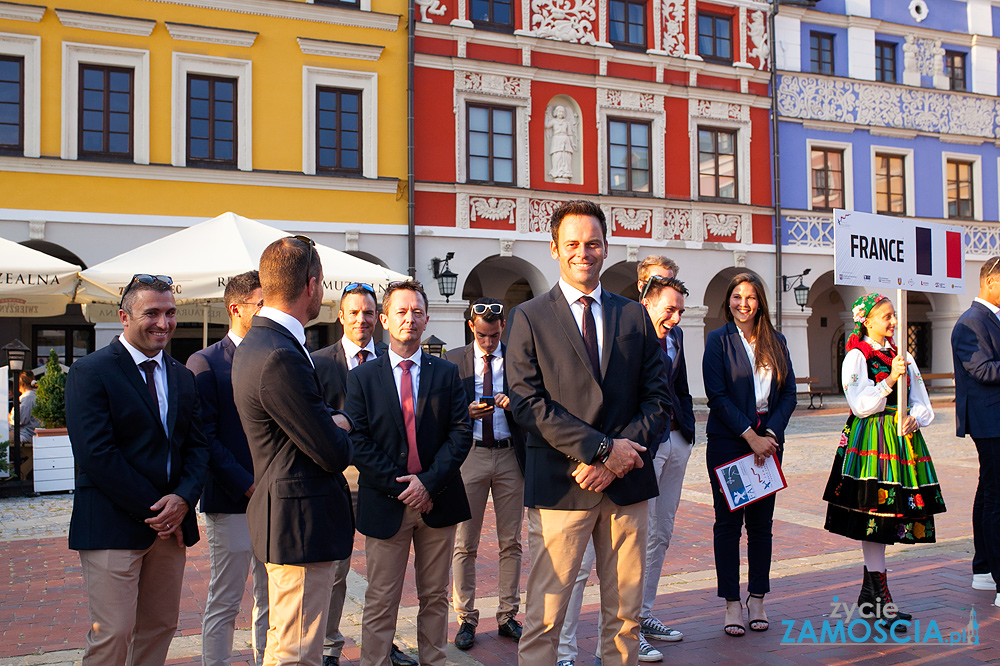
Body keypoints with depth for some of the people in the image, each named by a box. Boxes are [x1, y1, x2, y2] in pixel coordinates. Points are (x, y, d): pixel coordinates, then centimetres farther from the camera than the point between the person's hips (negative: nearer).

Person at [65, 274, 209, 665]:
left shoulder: (183, 377, 13)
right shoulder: (90, 372, -7)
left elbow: (197, 445, 10)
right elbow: (95, 454, -14)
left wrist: (183, 498, -9)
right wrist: (154, 510, -14)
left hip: (170, 523, 6)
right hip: (113, 526, -6)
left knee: (160, 628, 12)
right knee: (113, 634, -3)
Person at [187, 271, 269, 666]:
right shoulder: (204, 363, -6)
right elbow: (205, 438, -10)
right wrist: (248, 486, -14)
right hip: (232, 504, -5)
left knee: (271, 600, 13)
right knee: (225, 601, 5)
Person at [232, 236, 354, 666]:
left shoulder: (256, 344, 9)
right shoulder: (281, 357, -25)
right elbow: (332, 453, -20)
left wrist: (330, 423, -2)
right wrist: (341, 435, 1)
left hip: (282, 519, 11)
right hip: (302, 524, -11)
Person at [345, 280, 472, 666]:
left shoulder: (447, 374, 6)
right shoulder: (362, 377, 2)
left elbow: (461, 433, -1)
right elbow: (357, 441, -5)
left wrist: (429, 482, -12)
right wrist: (399, 486, -12)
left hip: (437, 501, 2)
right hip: (385, 504, -2)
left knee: (435, 598, 13)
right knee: (381, 603, 4)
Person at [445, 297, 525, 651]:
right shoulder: (453, 360, 4)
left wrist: (515, 404, -17)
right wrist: (467, 412, -17)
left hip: (510, 456, 1)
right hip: (470, 455, -1)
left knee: (511, 542, 8)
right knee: (465, 544, 3)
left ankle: (508, 616, 20)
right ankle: (466, 619, 15)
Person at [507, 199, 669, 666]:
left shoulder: (635, 316, 11)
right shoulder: (530, 318, 2)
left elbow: (656, 396, 7)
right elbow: (528, 402, -8)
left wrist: (616, 458, -8)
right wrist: (601, 448, -14)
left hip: (626, 485, 3)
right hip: (560, 486, -3)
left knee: (625, 616, 13)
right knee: (544, 619, 1)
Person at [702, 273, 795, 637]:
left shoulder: (775, 341, 10)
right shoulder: (718, 340, -2)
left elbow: (789, 392, 7)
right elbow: (717, 395, -8)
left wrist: (770, 433, -7)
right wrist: (749, 436, -13)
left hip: (767, 440, 4)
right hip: (727, 440, -3)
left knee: (761, 522, 7)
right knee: (728, 522, 1)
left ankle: (757, 600, 18)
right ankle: (732, 603, 10)